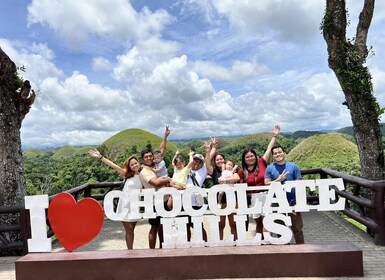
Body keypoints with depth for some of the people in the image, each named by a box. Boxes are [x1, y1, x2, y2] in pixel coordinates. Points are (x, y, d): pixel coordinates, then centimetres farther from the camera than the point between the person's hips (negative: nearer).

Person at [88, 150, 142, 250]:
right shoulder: (126, 174, -6)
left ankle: (131, 250, 24)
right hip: (125, 206, -2)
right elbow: (113, 165, -13)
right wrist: (100, 157, -18)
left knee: (131, 230, 13)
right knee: (129, 230, 3)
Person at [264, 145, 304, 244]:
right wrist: (278, 180, -13)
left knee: (297, 228, 4)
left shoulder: (293, 166, 2)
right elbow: (266, 184, -1)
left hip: (293, 201, -1)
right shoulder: (270, 168, 3)